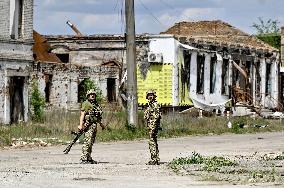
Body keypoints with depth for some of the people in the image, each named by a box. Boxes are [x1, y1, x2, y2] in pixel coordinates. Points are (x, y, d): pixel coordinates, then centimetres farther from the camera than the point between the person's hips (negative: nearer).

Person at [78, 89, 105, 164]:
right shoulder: (86, 104, -6)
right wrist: (81, 125, -22)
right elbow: (82, 115, -13)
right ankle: (84, 159, -16)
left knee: (91, 142, 10)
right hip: (88, 125, -9)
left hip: (94, 125, 9)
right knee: (87, 142, -14)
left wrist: (101, 124, 31)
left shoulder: (96, 104, 18)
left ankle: (89, 158, 15)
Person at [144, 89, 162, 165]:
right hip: (150, 126, 10)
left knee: (152, 142, -11)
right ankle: (156, 159, 15)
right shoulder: (150, 105, 18)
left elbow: (156, 117, -20)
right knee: (153, 142, 11)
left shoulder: (155, 105, -12)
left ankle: (154, 160, -12)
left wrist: (153, 128, -24)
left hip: (153, 125, -10)